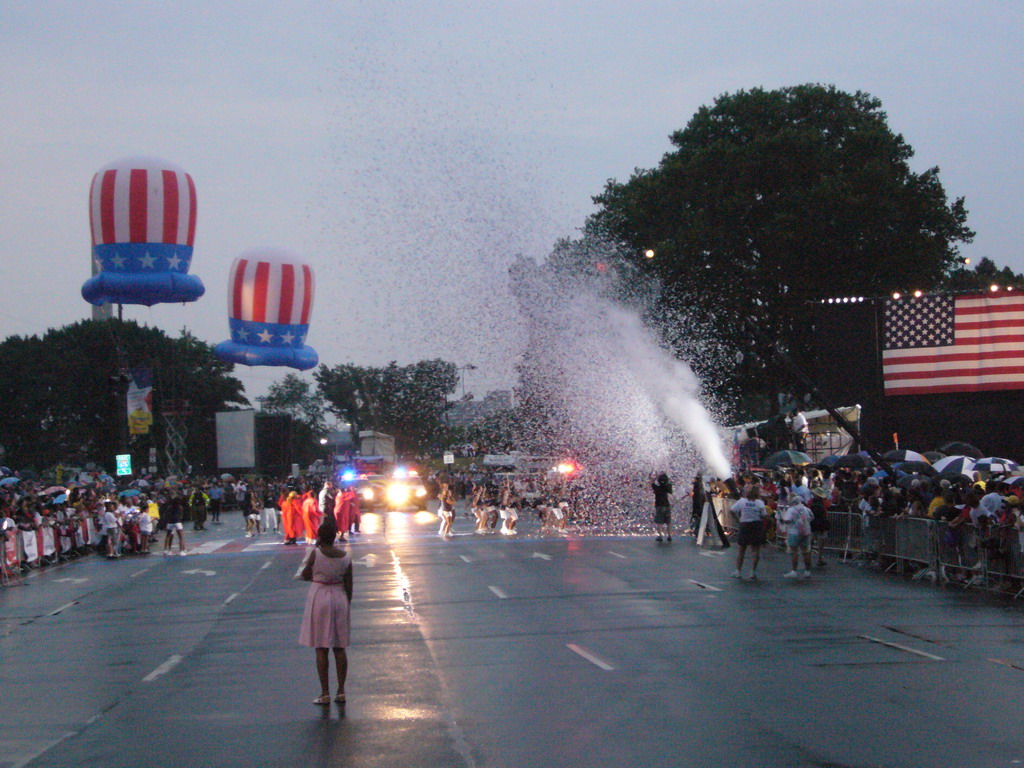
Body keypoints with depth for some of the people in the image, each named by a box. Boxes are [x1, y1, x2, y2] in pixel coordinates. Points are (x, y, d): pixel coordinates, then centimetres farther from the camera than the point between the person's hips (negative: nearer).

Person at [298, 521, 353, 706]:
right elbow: (349, 586, 3)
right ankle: (341, 692, 12)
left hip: (319, 599, -3)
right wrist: (347, 605, 14)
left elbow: (304, 576, 0)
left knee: (321, 649, 2)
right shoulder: (345, 557, -2)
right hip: (340, 600, 3)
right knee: (340, 648, 10)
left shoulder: (316, 553, -12)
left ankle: (325, 694, 1)